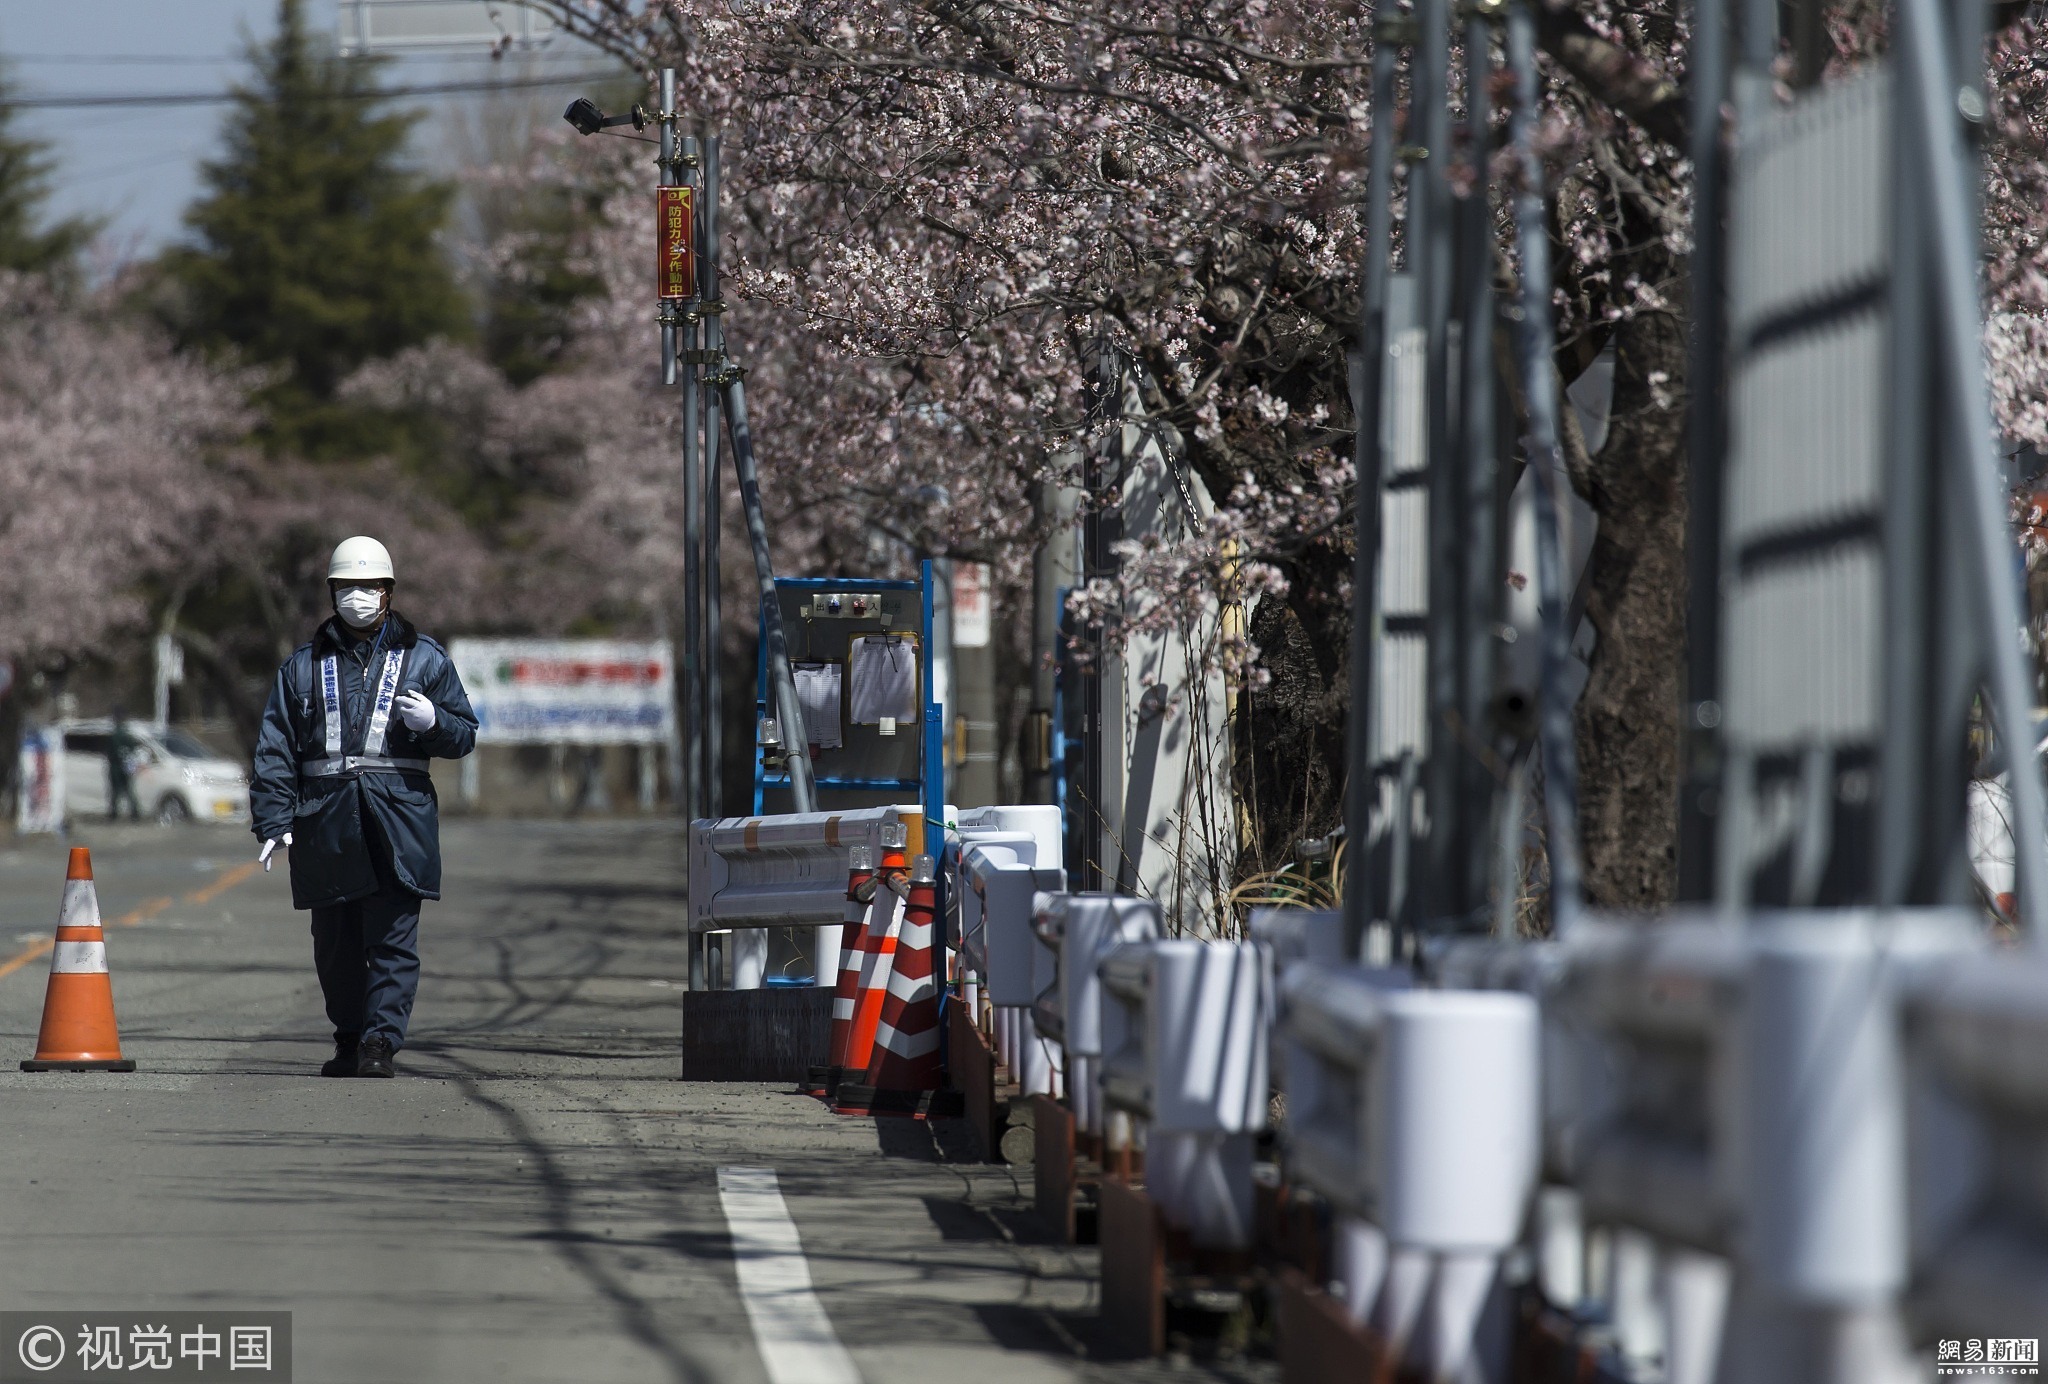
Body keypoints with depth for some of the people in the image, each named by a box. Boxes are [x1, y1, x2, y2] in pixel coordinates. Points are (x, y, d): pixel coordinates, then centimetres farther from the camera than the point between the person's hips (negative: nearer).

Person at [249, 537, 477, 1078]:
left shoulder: (423, 658, 11)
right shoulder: (304, 665, 14)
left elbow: (464, 734, 10)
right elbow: (275, 748, 10)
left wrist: (433, 722, -13)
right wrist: (273, 820, -1)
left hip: (398, 817, -2)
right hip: (327, 823, 2)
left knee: (393, 941, -10)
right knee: (335, 944, 7)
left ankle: (381, 1043, -12)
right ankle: (349, 1040, 20)